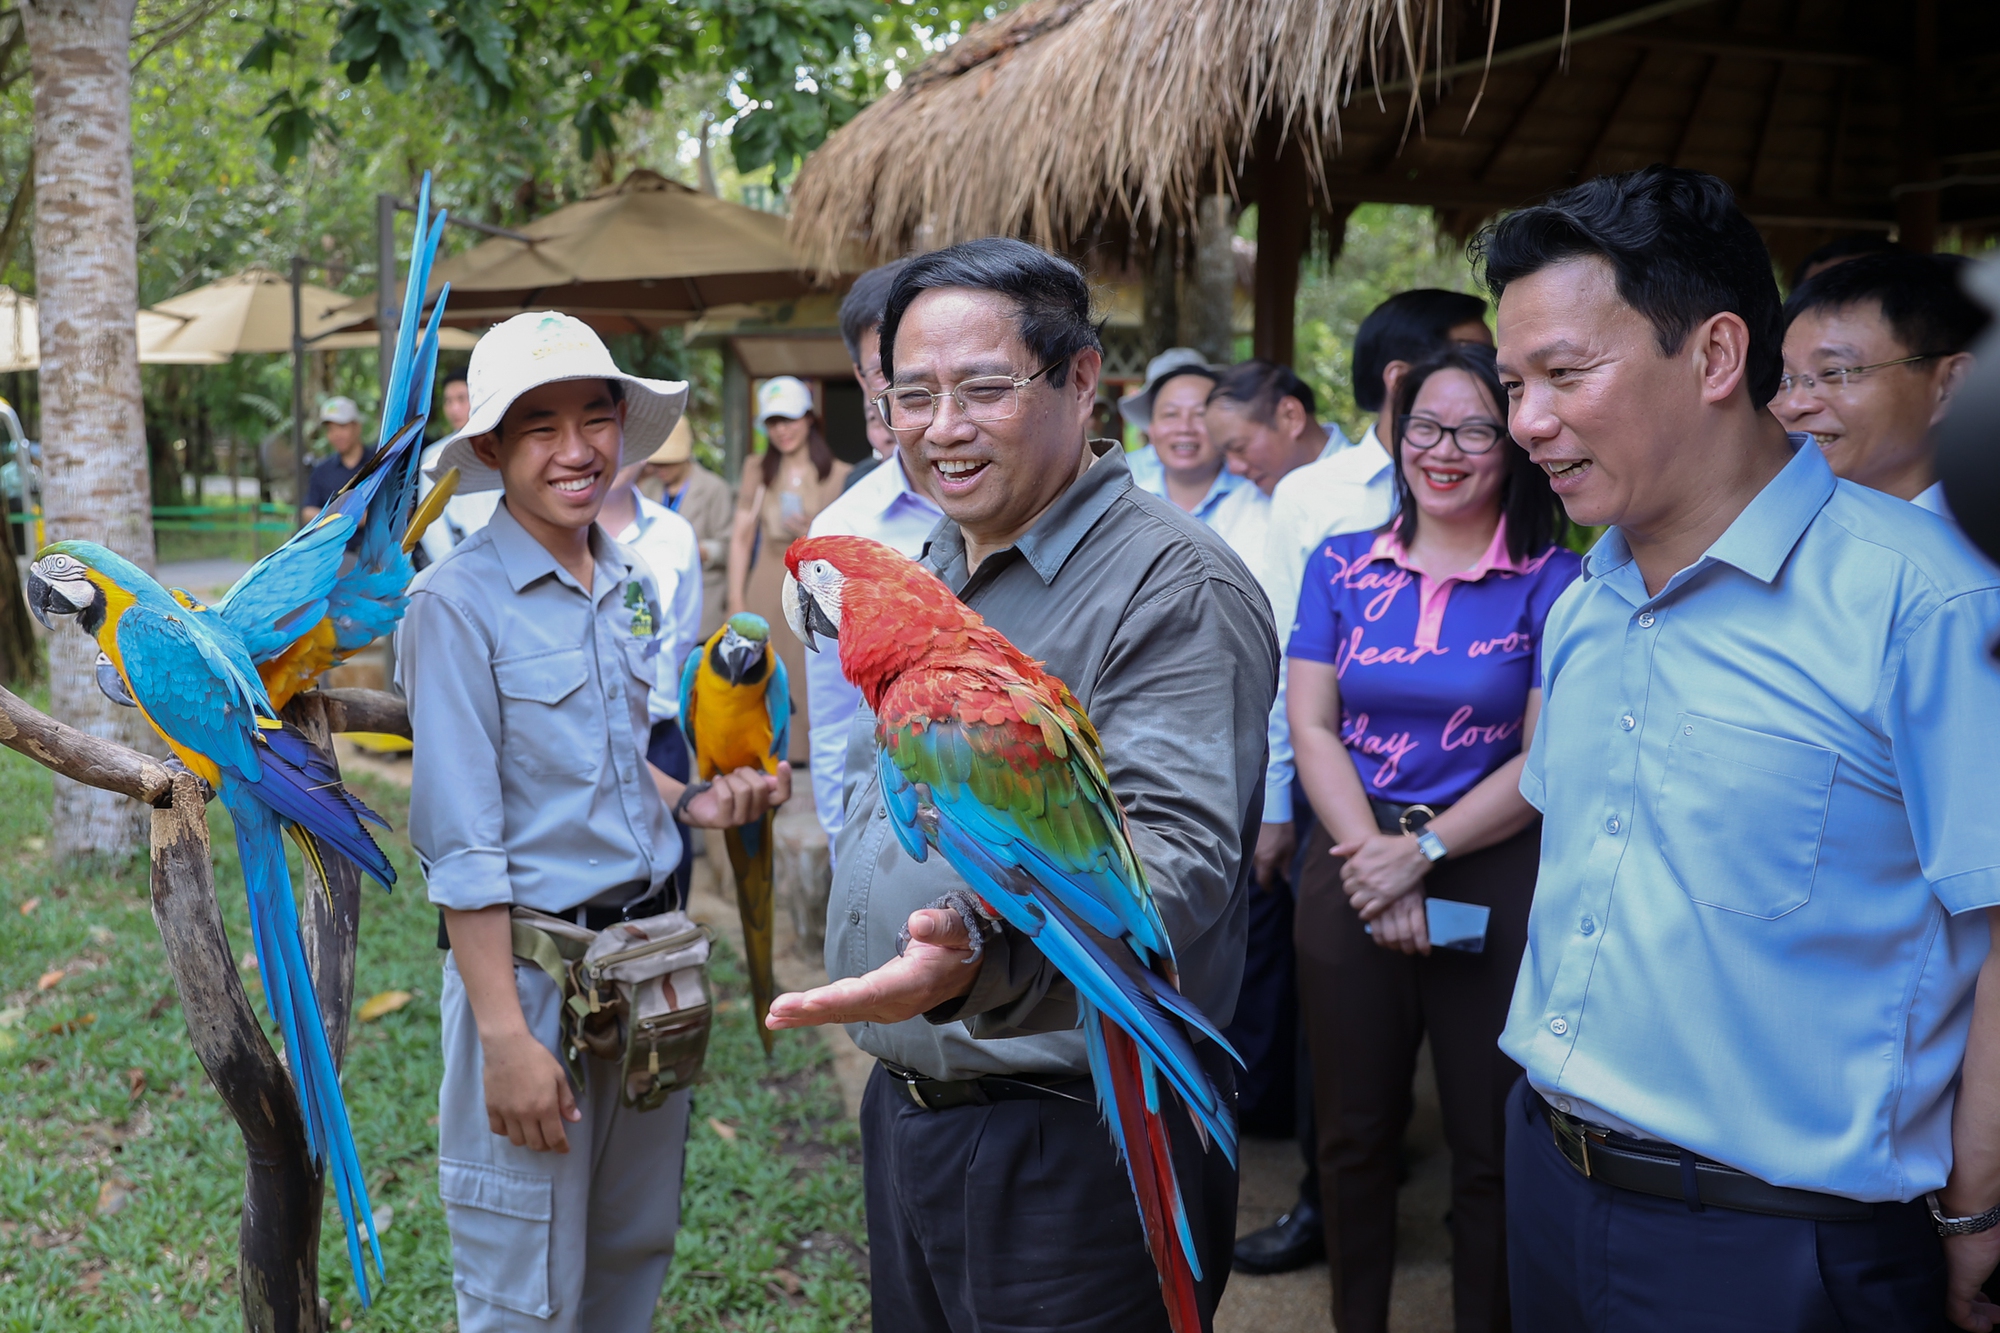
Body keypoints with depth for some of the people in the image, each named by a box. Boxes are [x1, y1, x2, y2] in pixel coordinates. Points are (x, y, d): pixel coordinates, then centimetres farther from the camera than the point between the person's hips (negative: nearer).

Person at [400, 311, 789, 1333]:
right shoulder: (457, 600, -14)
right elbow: (460, 842, -16)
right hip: (533, 962, -6)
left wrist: (692, 802, 1)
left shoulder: (633, 588, 7)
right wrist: (504, 1034, -19)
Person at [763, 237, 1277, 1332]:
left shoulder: (1176, 586, -18)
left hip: (1076, 1147, -8)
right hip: (900, 1108, 8)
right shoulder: (921, 572, 10)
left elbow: (1176, 856, -30)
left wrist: (980, 957, -47)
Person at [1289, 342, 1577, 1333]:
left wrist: (1421, 852, -15)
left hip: (1494, 880, -2)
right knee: (1354, 1132, 13)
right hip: (1352, 870, 2)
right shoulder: (1339, 566, 5)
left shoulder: (1552, 582, -4)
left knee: (1490, 1146, 8)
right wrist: (1372, 860, -12)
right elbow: (1311, 728, -1)